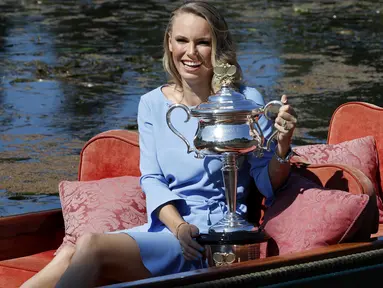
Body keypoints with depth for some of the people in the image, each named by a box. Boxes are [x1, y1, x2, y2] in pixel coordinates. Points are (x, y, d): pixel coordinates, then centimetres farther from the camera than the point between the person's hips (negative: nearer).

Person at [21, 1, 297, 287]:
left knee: (91, 245, -27)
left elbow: (268, 185, 0)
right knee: (68, 256, -23)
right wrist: (179, 227, -12)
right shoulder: (152, 105, 10)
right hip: (164, 227, 5)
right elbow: (151, 179, 7)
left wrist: (282, 147, -22)